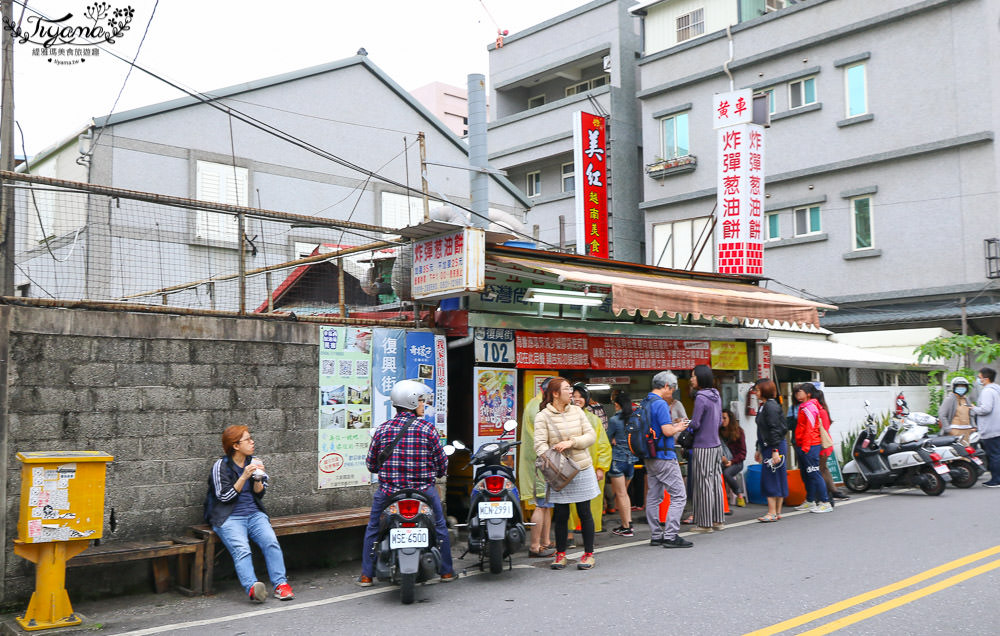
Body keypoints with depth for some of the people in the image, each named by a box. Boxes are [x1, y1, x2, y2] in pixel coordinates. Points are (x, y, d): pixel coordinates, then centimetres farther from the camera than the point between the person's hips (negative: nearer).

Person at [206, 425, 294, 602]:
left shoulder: (254, 462, 13)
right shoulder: (221, 466, 0)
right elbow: (225, 497, -7)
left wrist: (258, 479, -7)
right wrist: (244, 477, -15)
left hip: (254, 514, 4)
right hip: (229, 518, -4)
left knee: (271, 542, -24)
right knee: (241, 550, -30)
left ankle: (281, 584, -25)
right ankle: (252, 587, -46)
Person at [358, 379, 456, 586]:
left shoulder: (383, 429, -2)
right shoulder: (427, 428, -8)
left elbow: (371, 464, 4)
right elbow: (441, 462, -3)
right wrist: (437, 473, 20)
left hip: (388, 491, 1)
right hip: (423, 489, -1)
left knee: (373, 529, 21)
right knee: (440, 526, 21)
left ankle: (366, 575, 22)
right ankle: (446, 571, 28)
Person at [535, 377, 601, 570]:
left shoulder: (577, 411, 6)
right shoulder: (543, 416, -4)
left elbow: (592, 435, 3)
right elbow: (540, 444, -11)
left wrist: (572, 442, -13)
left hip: (582, 469, 2)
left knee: (585, 513, 7)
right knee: (561, 514, 3)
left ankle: (589, 554, 18)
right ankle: (560, 554, 19)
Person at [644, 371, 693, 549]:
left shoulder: (644, 404, 12)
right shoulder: (660, 404, -16)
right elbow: (667, 431, -22)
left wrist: (673, 425, 16)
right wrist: (678, 428, -2)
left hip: (650, 457, 9)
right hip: (664, 456, -9)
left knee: (653, 497, 11)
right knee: (678, 496, -5)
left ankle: (656, 536, 15)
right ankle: (671, 536, -8)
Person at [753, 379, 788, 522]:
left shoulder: (771, 406, -14)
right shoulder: (763, 406, 16)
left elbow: (775, 430, -19)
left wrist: (775, 451, -22)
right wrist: (759, 449, 24)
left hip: (776, 446, -10)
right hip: (767, 447, 10)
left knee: (771, 479, -7)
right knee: (776, 479, 11)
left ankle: (772, 513, -4)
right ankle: (777, 512, 17)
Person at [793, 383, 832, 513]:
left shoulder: (809, 407, -13)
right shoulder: (804, 407, 17)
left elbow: (810, 429, -18)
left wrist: (805, 447, -19)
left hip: (810, 446, -10)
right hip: (804, 447, 10)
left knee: (814, 474, -7)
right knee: (806, 475, 15)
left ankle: (825, 503, -3)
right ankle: (810, 502, 24)